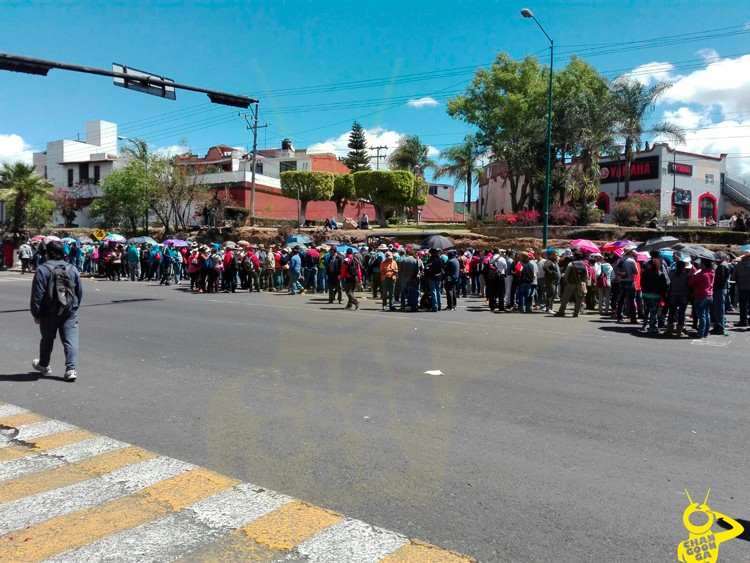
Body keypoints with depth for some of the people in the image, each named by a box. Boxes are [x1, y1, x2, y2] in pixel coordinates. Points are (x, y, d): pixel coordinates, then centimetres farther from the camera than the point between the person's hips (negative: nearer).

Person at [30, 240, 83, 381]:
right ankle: (71, 369, -10)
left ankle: (43, 364, 37)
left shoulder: (42, 269, -10)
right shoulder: (72, 269, 2)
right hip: (70, 312, 1)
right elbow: (80, 291, 9)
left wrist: (36, 313, -1)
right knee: (70, 340, -1)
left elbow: (37, 294, -10)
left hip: (49, 312, -1)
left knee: (47, 339, 17)